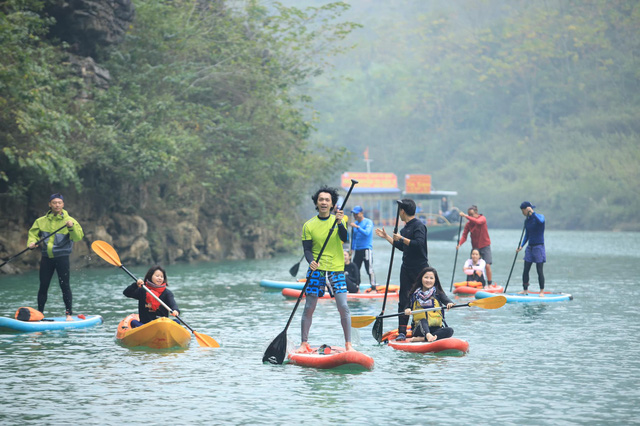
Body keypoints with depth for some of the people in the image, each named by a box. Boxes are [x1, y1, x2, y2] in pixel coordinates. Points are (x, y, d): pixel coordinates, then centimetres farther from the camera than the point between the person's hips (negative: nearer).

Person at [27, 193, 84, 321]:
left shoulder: (69, 220, -1)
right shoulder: (41, 221, 9)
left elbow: (78, 237, -9)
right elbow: (33, 233, 17)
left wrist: (72, 228, -28)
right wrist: (32, 242, -4)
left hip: (62, 257, -3)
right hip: (46, 257, 3)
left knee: (65, 286, -4)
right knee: (43, 286, 6)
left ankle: (69, 314, 4)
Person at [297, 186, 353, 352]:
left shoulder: (339, 220, 4)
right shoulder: (309, 225, 3)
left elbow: (345, 239, -12)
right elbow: (307, 249, 0)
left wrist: (340, 223, -29)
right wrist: (311, 261, -20)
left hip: (336, 270, 0)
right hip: (316, 270, 0)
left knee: (343, 308, -8)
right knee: (309, 308, -2)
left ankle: (348, 344, 0)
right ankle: (304, 343, 10)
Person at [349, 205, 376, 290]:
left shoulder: (368, 222, -4)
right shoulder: (355, 223, 15)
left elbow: (367, 233, -20)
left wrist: (357, 227, -27)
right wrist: (352, 249, 19)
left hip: (366, 249, -7)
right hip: (357, 250, 7)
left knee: (369, 269, -12)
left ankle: (373, 288, -13)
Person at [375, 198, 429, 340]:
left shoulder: (419, 226, -12)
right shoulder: (405, 228, 15)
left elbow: (419, 243, -26)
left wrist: (402, 238, -21)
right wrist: (386, 236, 28)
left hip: (420, 268, -8)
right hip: (407, 268, 8)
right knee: (404, 300, 3)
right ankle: (402, 331, 2)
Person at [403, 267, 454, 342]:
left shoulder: (438, 293, 7)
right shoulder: (414, 294, 9)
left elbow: (446, 300, -10)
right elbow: (407, 306, 7)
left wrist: (450, 304, -34)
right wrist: (407, 310, -17)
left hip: (436, 328, 0)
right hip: (420, 329, 0)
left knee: (449, 330, -29)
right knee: (423, 321, -33)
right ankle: (428, 336, -63)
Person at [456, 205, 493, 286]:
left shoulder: (482, 218, -11)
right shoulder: (468, 224, -2)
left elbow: (478, 222, -35)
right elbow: (464, 235, -10)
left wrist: (465, 216, -38)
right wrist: (459, 244, -29)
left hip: (485, 246, -3)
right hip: (475, 247, 3)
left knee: (487, 265, -12)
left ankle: (490, 284, -4)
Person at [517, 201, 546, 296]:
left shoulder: (540, 216, -9)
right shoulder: (527, 221, 10)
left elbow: (540, 221, -35)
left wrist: (532, 212, -32)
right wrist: (521, 246, 3)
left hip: (538, 246, -7)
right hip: (530, 247, 7)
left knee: (539, 270, -5)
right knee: (526, 270, 4)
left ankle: (542, 291, 4)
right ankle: (525, 289, 13)